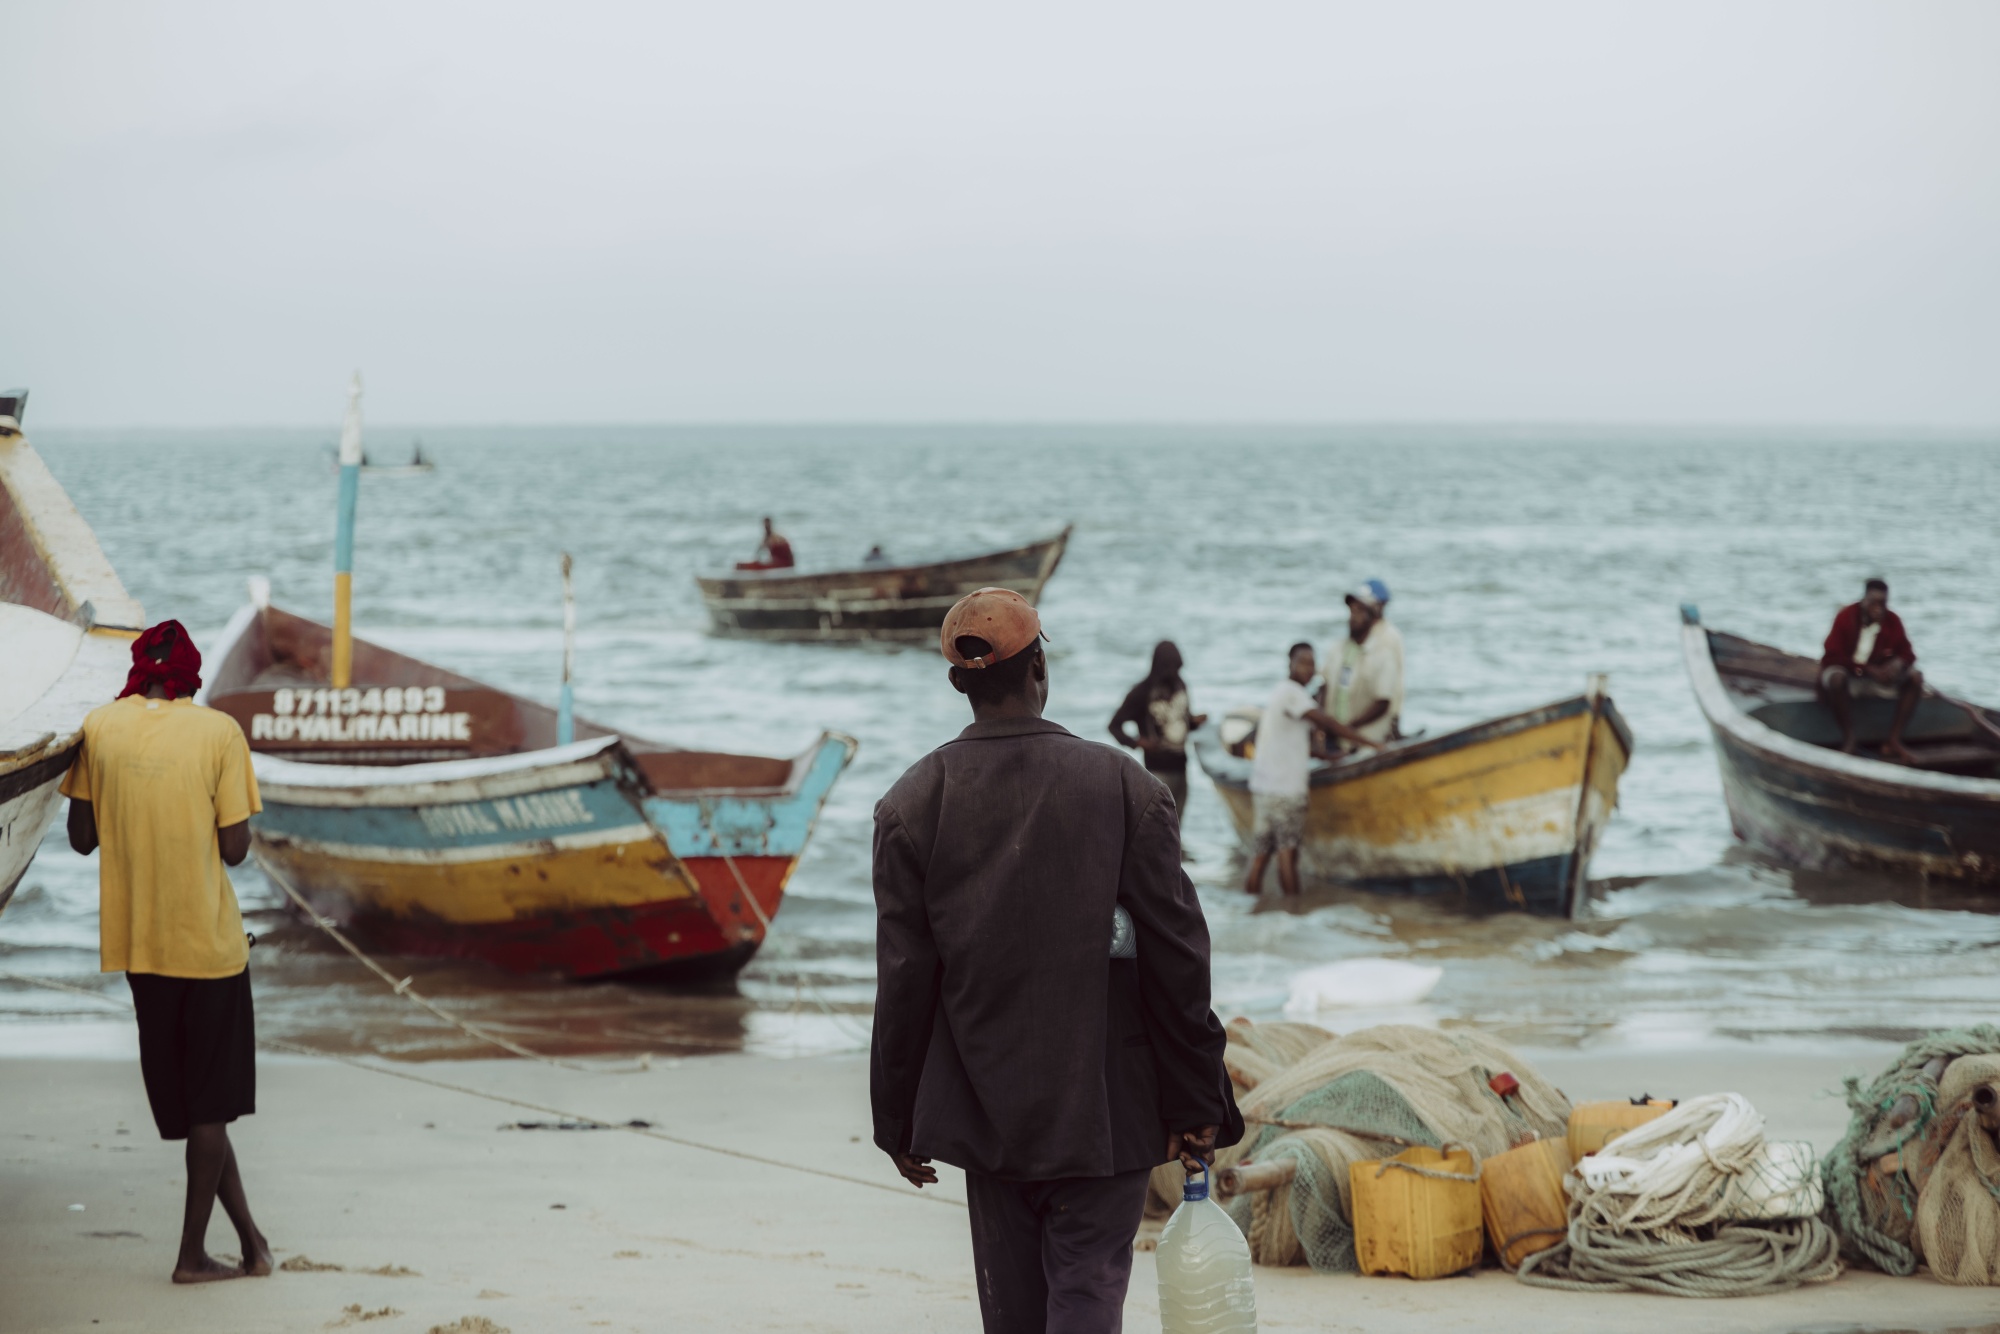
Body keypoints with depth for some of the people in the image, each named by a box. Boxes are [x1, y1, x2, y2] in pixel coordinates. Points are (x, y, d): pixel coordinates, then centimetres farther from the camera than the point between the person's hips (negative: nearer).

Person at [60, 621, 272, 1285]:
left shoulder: (99, 727, -1)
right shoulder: (219, 732, -9)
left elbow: (82, 838, 4)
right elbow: (235, 849, -10)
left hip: (137, 941, 3)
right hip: (208, 939, -3)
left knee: (187, 1098, 14)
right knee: (211, 1100, 8)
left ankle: (250, 1239, 20)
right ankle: (193, 1252, 10)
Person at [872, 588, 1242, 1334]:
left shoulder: (913, 805, -5)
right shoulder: (1128, 791, -8)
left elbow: (904, 979, -3)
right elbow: (1176, 962, -6)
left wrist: (899, 1122, 7)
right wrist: (1195, 1105, 2)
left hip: (983, 1108, 2)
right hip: (1103, 1106, -2)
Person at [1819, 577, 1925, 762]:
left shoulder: (1892, 620, -5)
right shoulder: (1846, 617, -16)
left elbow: (1907, 652, 0)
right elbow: (1833, 656, -19)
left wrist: (1898, 663, -27)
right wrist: (1868, 669, -28)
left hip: (1877, 675, 5)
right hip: (1846, 671, -5)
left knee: (1915, 677, -16)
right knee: (1837, 678, -40)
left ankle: (1894, 740, -18)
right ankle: (1848, 740, -29)